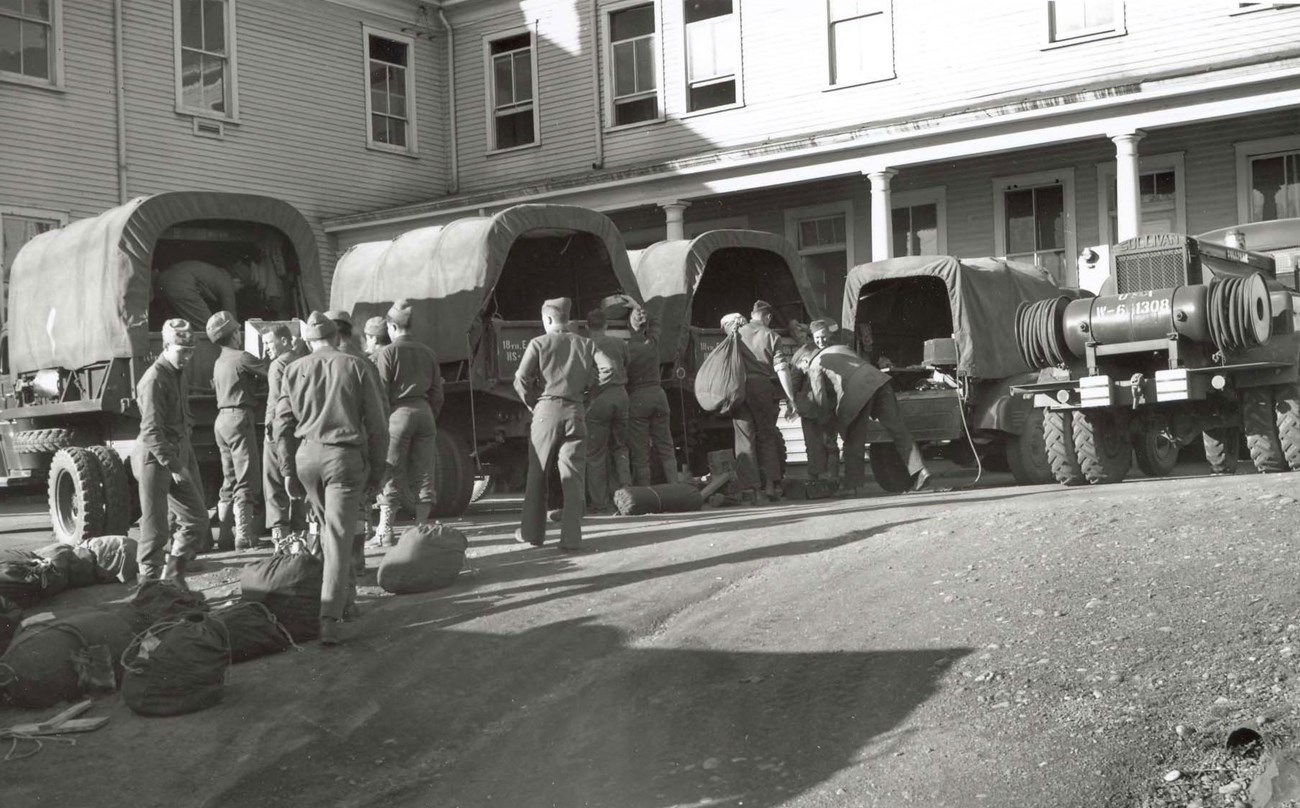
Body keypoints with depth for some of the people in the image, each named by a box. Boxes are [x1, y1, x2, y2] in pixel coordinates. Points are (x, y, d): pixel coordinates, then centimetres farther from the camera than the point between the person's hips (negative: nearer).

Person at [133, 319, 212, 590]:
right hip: (154, 459, -9)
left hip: (176, 456, 9)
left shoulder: (176, 376, 15)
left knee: (197, 520, 9)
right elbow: (151, 430, -21)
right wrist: (173, 466, -23)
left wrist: (189, 463, 16)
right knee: (156, 528, -4)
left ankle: (174, 576, 20)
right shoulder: (154, 379, -15)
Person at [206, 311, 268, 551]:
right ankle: (244, 536, -13)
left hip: (222, 419, 9)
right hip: (239, 418, -9)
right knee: (246, 480, -9)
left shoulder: (219, 362, 18)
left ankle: (224, 536, 12)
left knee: (229, 482, 12)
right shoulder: (242, 358, -9)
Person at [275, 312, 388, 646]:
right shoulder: (354, 367, 0)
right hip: (346, 457, -3)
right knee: (339, 536, -4)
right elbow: (376, 424, -1)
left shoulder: (294, 370, 7)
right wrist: (376, 469, 7)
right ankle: (329, 619, -11)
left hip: (306, 455, 3)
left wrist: (288, 472, 10)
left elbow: (283, 426, 5)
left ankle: (341, 595, 32)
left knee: (328, 526, 23)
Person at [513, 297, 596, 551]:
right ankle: (571, 538, -5)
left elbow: (521, 380, -7)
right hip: (576, 412, 2)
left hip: (547, 409, -2)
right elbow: (593, 380, 4)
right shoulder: (586, 345, 9)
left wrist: (533, 404, 7)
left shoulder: (539, 343, 0)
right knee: (573, 477, 1)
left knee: (537, 474, 11)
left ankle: (531, 532, 17)